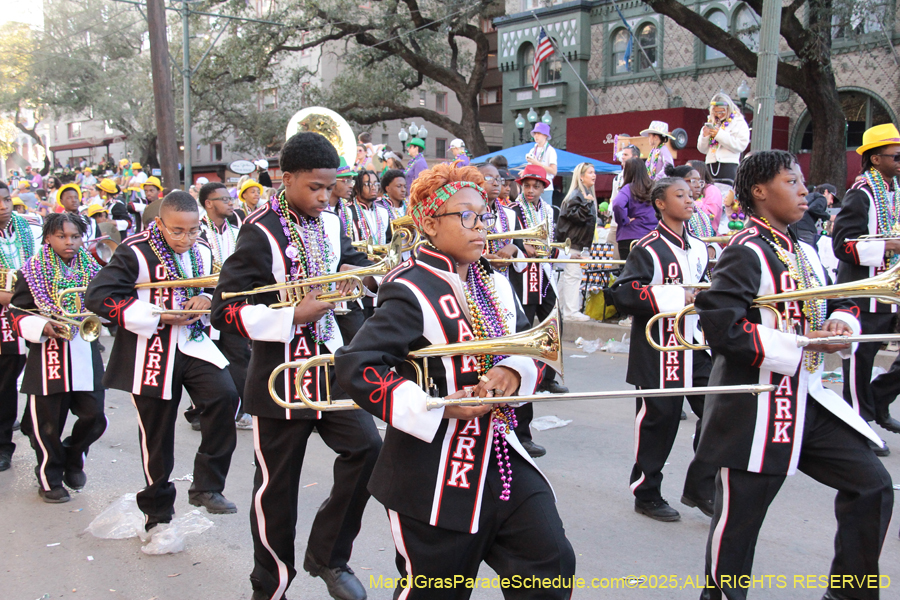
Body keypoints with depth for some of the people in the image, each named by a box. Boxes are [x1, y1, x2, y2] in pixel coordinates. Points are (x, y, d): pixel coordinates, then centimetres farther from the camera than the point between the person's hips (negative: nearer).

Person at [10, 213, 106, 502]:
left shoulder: (92, 269, 9)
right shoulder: (33, 270, 0)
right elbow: (19, 313, -1)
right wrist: (43, 327, -18)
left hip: (85, 352, 3)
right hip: (48, 355, -3)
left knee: (94, 416, 0)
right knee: (48, 423, 5)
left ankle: (73, 458, 30)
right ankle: (49, 480, 23)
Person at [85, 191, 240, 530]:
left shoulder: (203, 252, 6)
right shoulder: (136, 253, -12)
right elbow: (97, 297, -18)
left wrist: (207, 299, -5)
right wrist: (156, 317, -19)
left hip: (194, 345, 4)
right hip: (152, 353, -4)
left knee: (225, 396, -21)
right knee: (157, 437, 5)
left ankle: (207, 486, -6)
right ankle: (158, 513, 24)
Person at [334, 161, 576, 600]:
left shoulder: (494, 284, 10)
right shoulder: (412, 291, -15)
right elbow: (354, 367, -23)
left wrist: (514, 370, -10)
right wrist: (441, 407, -22)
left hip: (502, 460, 7)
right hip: (437, 477, -7)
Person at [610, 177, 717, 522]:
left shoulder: (698, 248, 13)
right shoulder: (649, 249, -10)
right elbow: (622, 294, -19)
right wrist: (674, 297, -21)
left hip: (697, 345, 7)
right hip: (659, 348, -7)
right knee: (658, 420, 2)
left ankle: (700, 487, 20)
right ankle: (647, 495, 19)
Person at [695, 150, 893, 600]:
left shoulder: (804, 253, 13)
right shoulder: (746, 253, -14)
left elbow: (840, 301, 24)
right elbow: (720, 327, -24)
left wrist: (841, 322, -2)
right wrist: (801, 346, -20)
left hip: (808, 399, 9)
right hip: (757, 407, -8)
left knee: (872, 484, 8)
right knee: (740, 516, 2)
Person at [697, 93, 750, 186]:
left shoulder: (739, 122, 5)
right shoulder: (711, 122, 18)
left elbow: (741, 145, -10)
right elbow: (702, 149, 19)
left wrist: (720, 135, -12)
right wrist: (704, 136, -1)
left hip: (728, 164, -4)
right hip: (710, 164, 4)